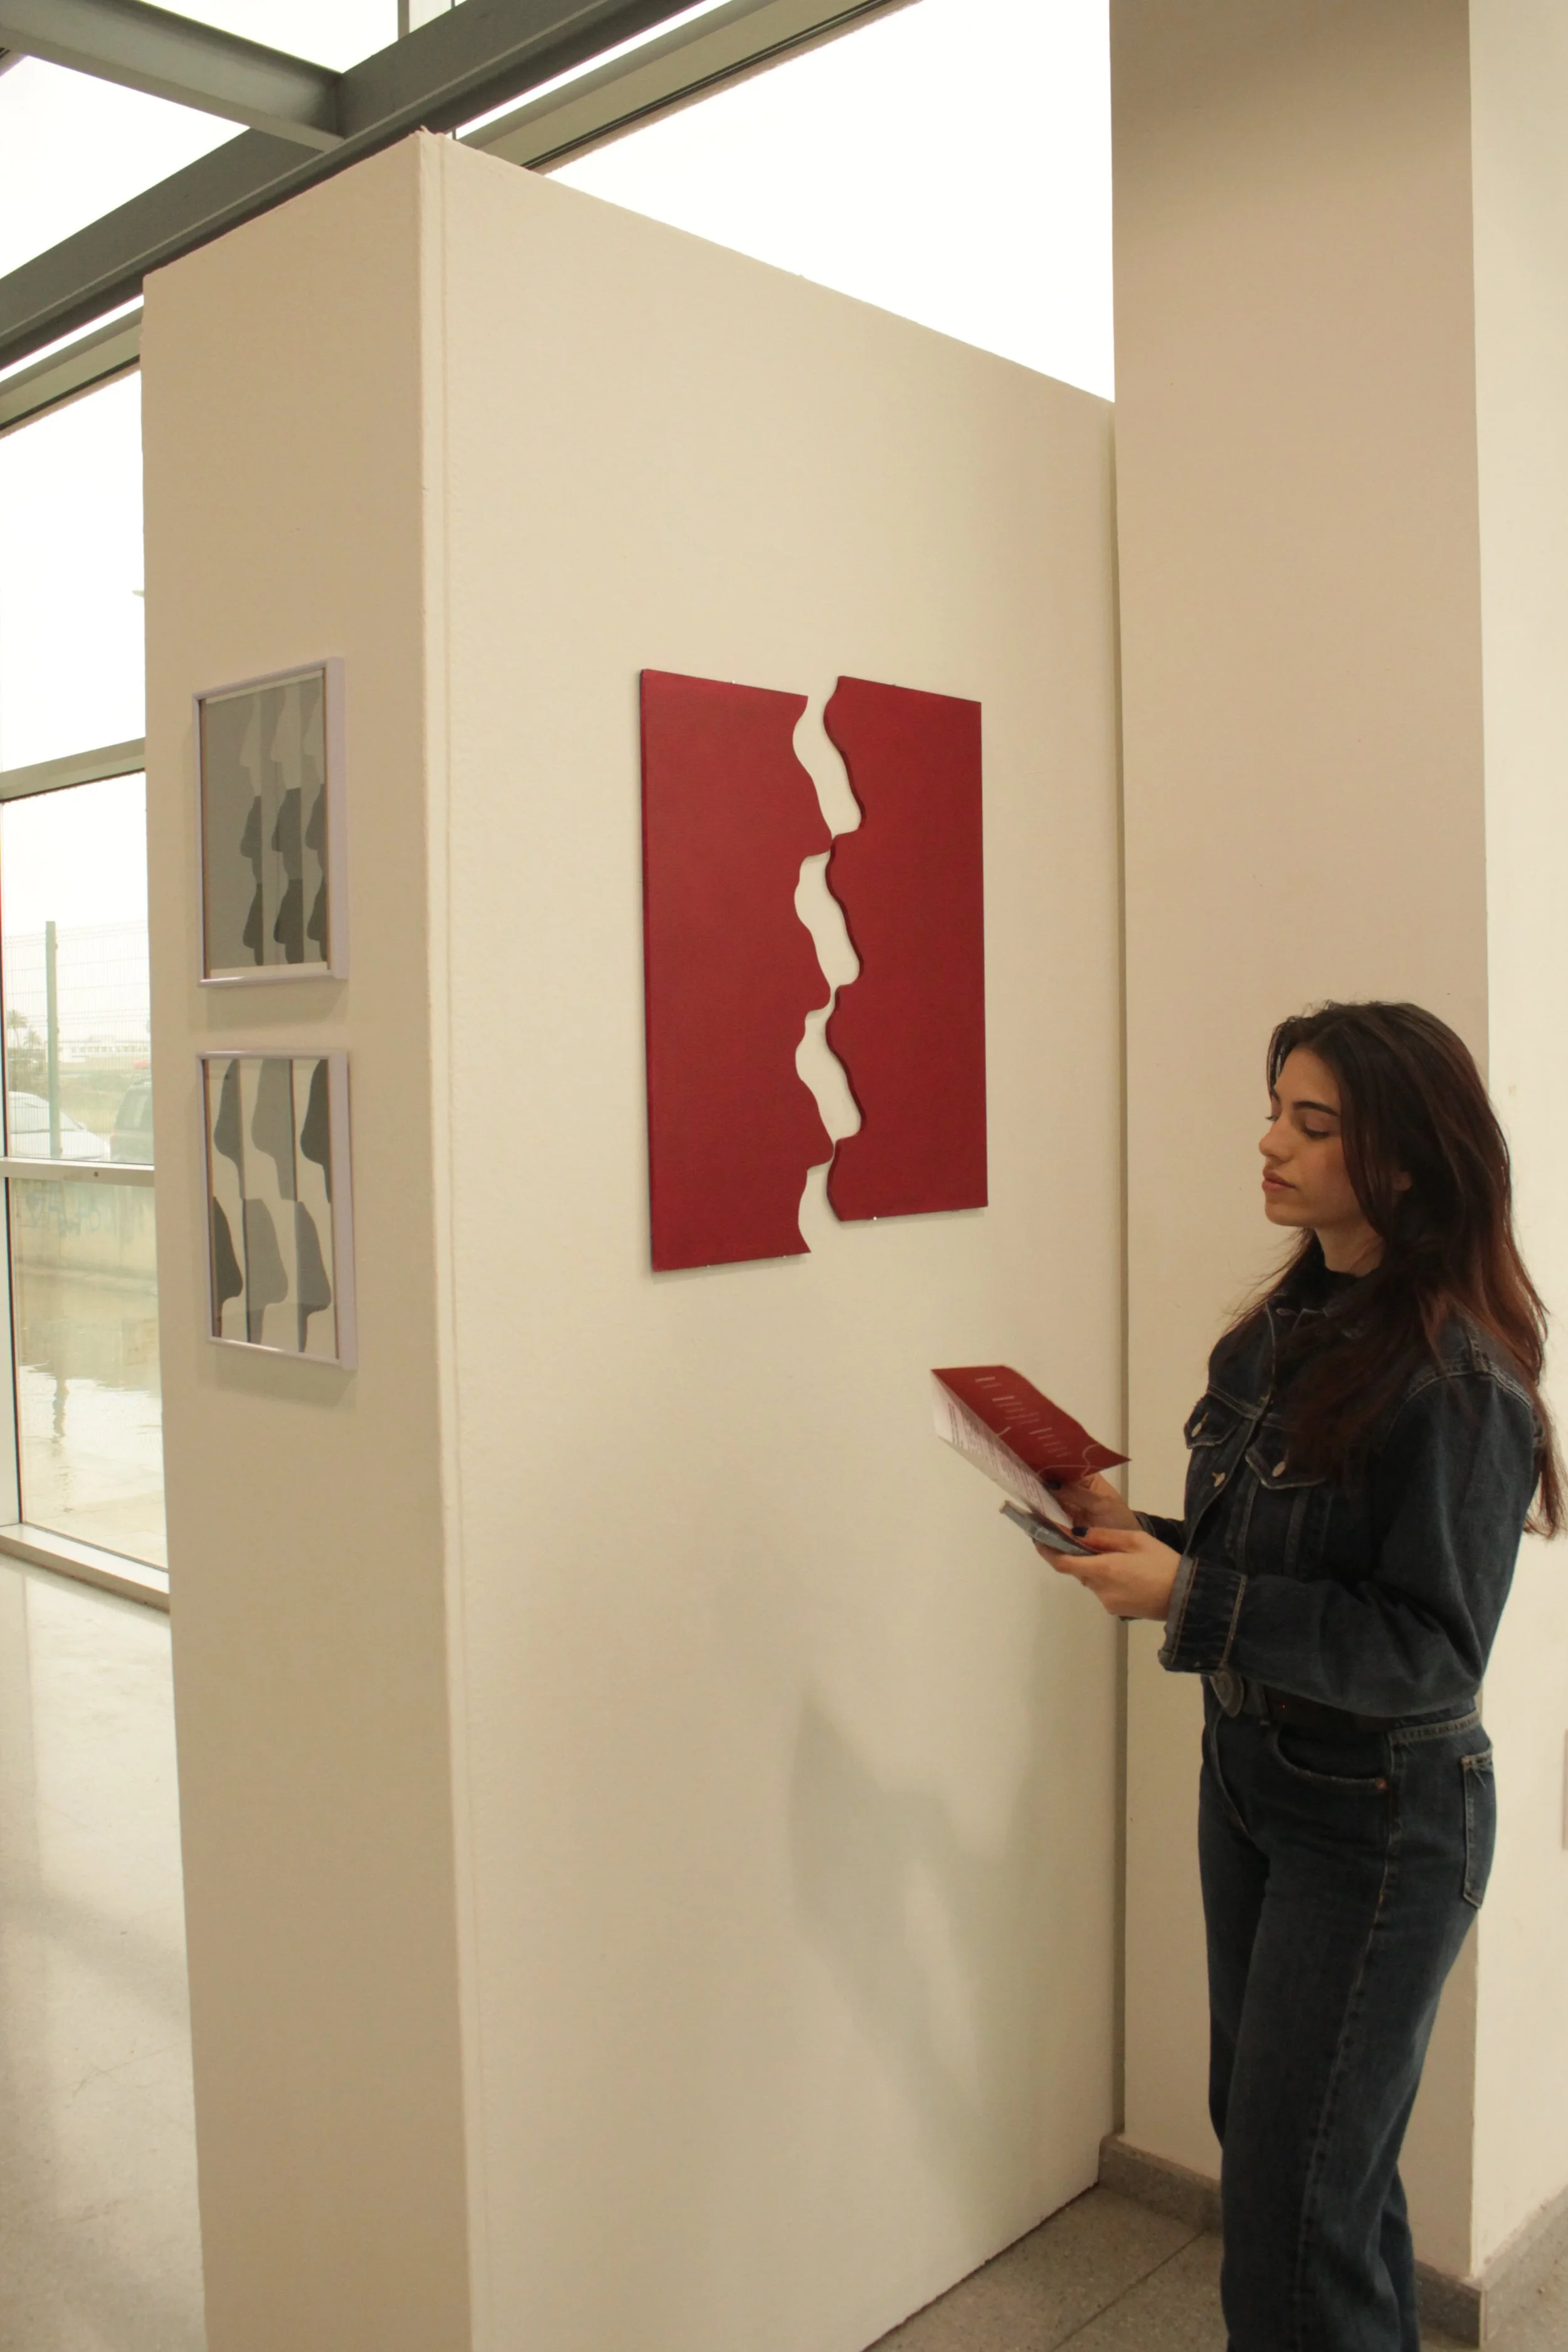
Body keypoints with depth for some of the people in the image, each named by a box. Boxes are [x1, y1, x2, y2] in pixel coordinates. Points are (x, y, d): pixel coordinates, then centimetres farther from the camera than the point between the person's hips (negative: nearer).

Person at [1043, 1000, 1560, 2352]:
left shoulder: (1456, 1383, -23)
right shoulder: (1286, 1329, 2)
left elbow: (1433, 1653, -23)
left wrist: (1189, 1599, -28)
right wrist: (1138, 1537, -5)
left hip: (1380, 1821, -8)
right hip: (1249, 1780, 8)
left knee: (1297, 2201, 4)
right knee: (1258, 2125, 23)